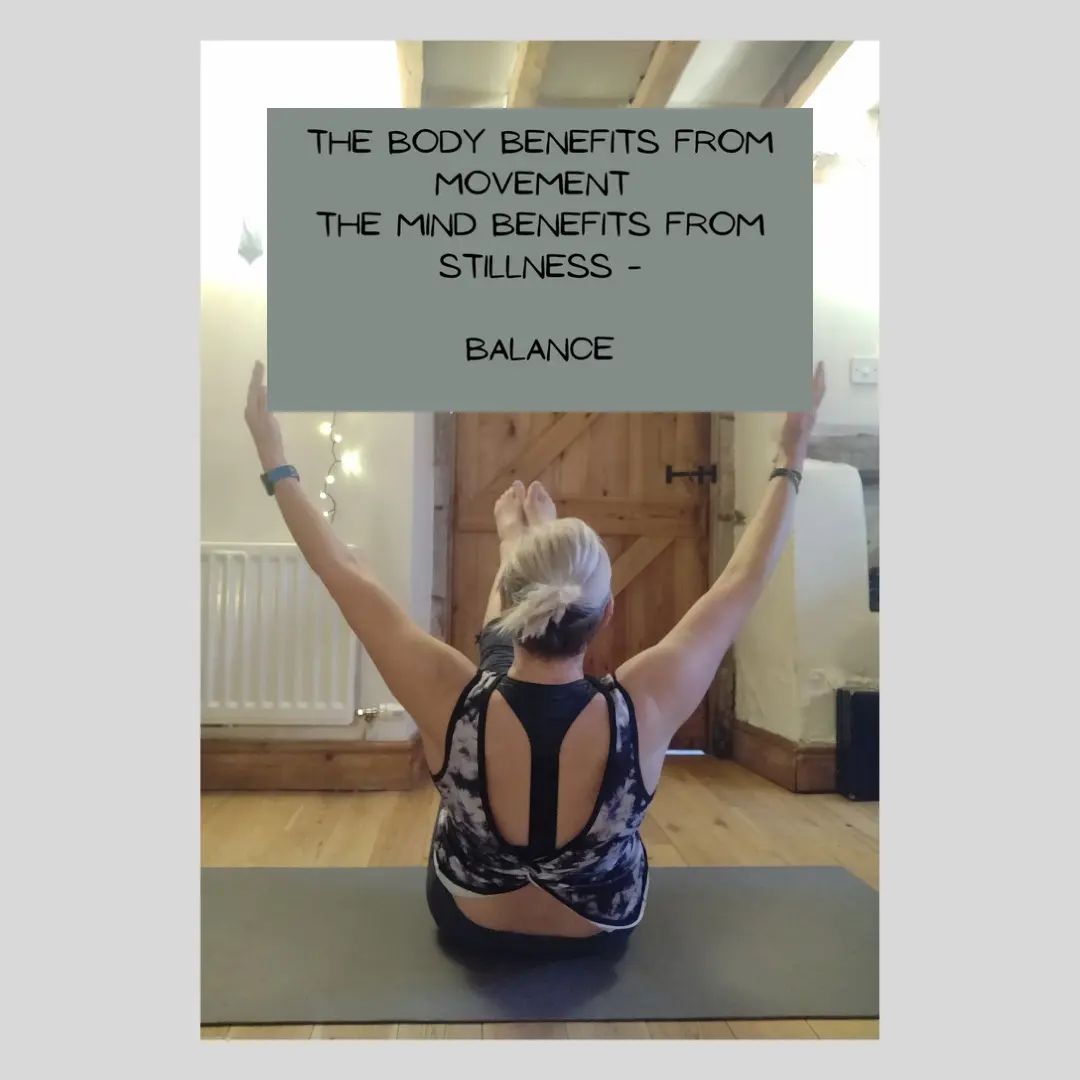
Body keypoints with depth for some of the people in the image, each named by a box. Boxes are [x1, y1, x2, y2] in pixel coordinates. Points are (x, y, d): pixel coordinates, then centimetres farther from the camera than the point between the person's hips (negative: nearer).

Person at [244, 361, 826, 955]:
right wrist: (790, 460, -9)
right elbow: (741, 582, -21)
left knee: (499, 654, 14)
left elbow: (347, 576, -23)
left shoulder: (452, 701, -37)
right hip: (603, 928, 1)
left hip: (469, 924, 0)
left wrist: (275, 462, -10)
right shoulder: (643, 707, -36)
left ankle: (515, 544, 41)